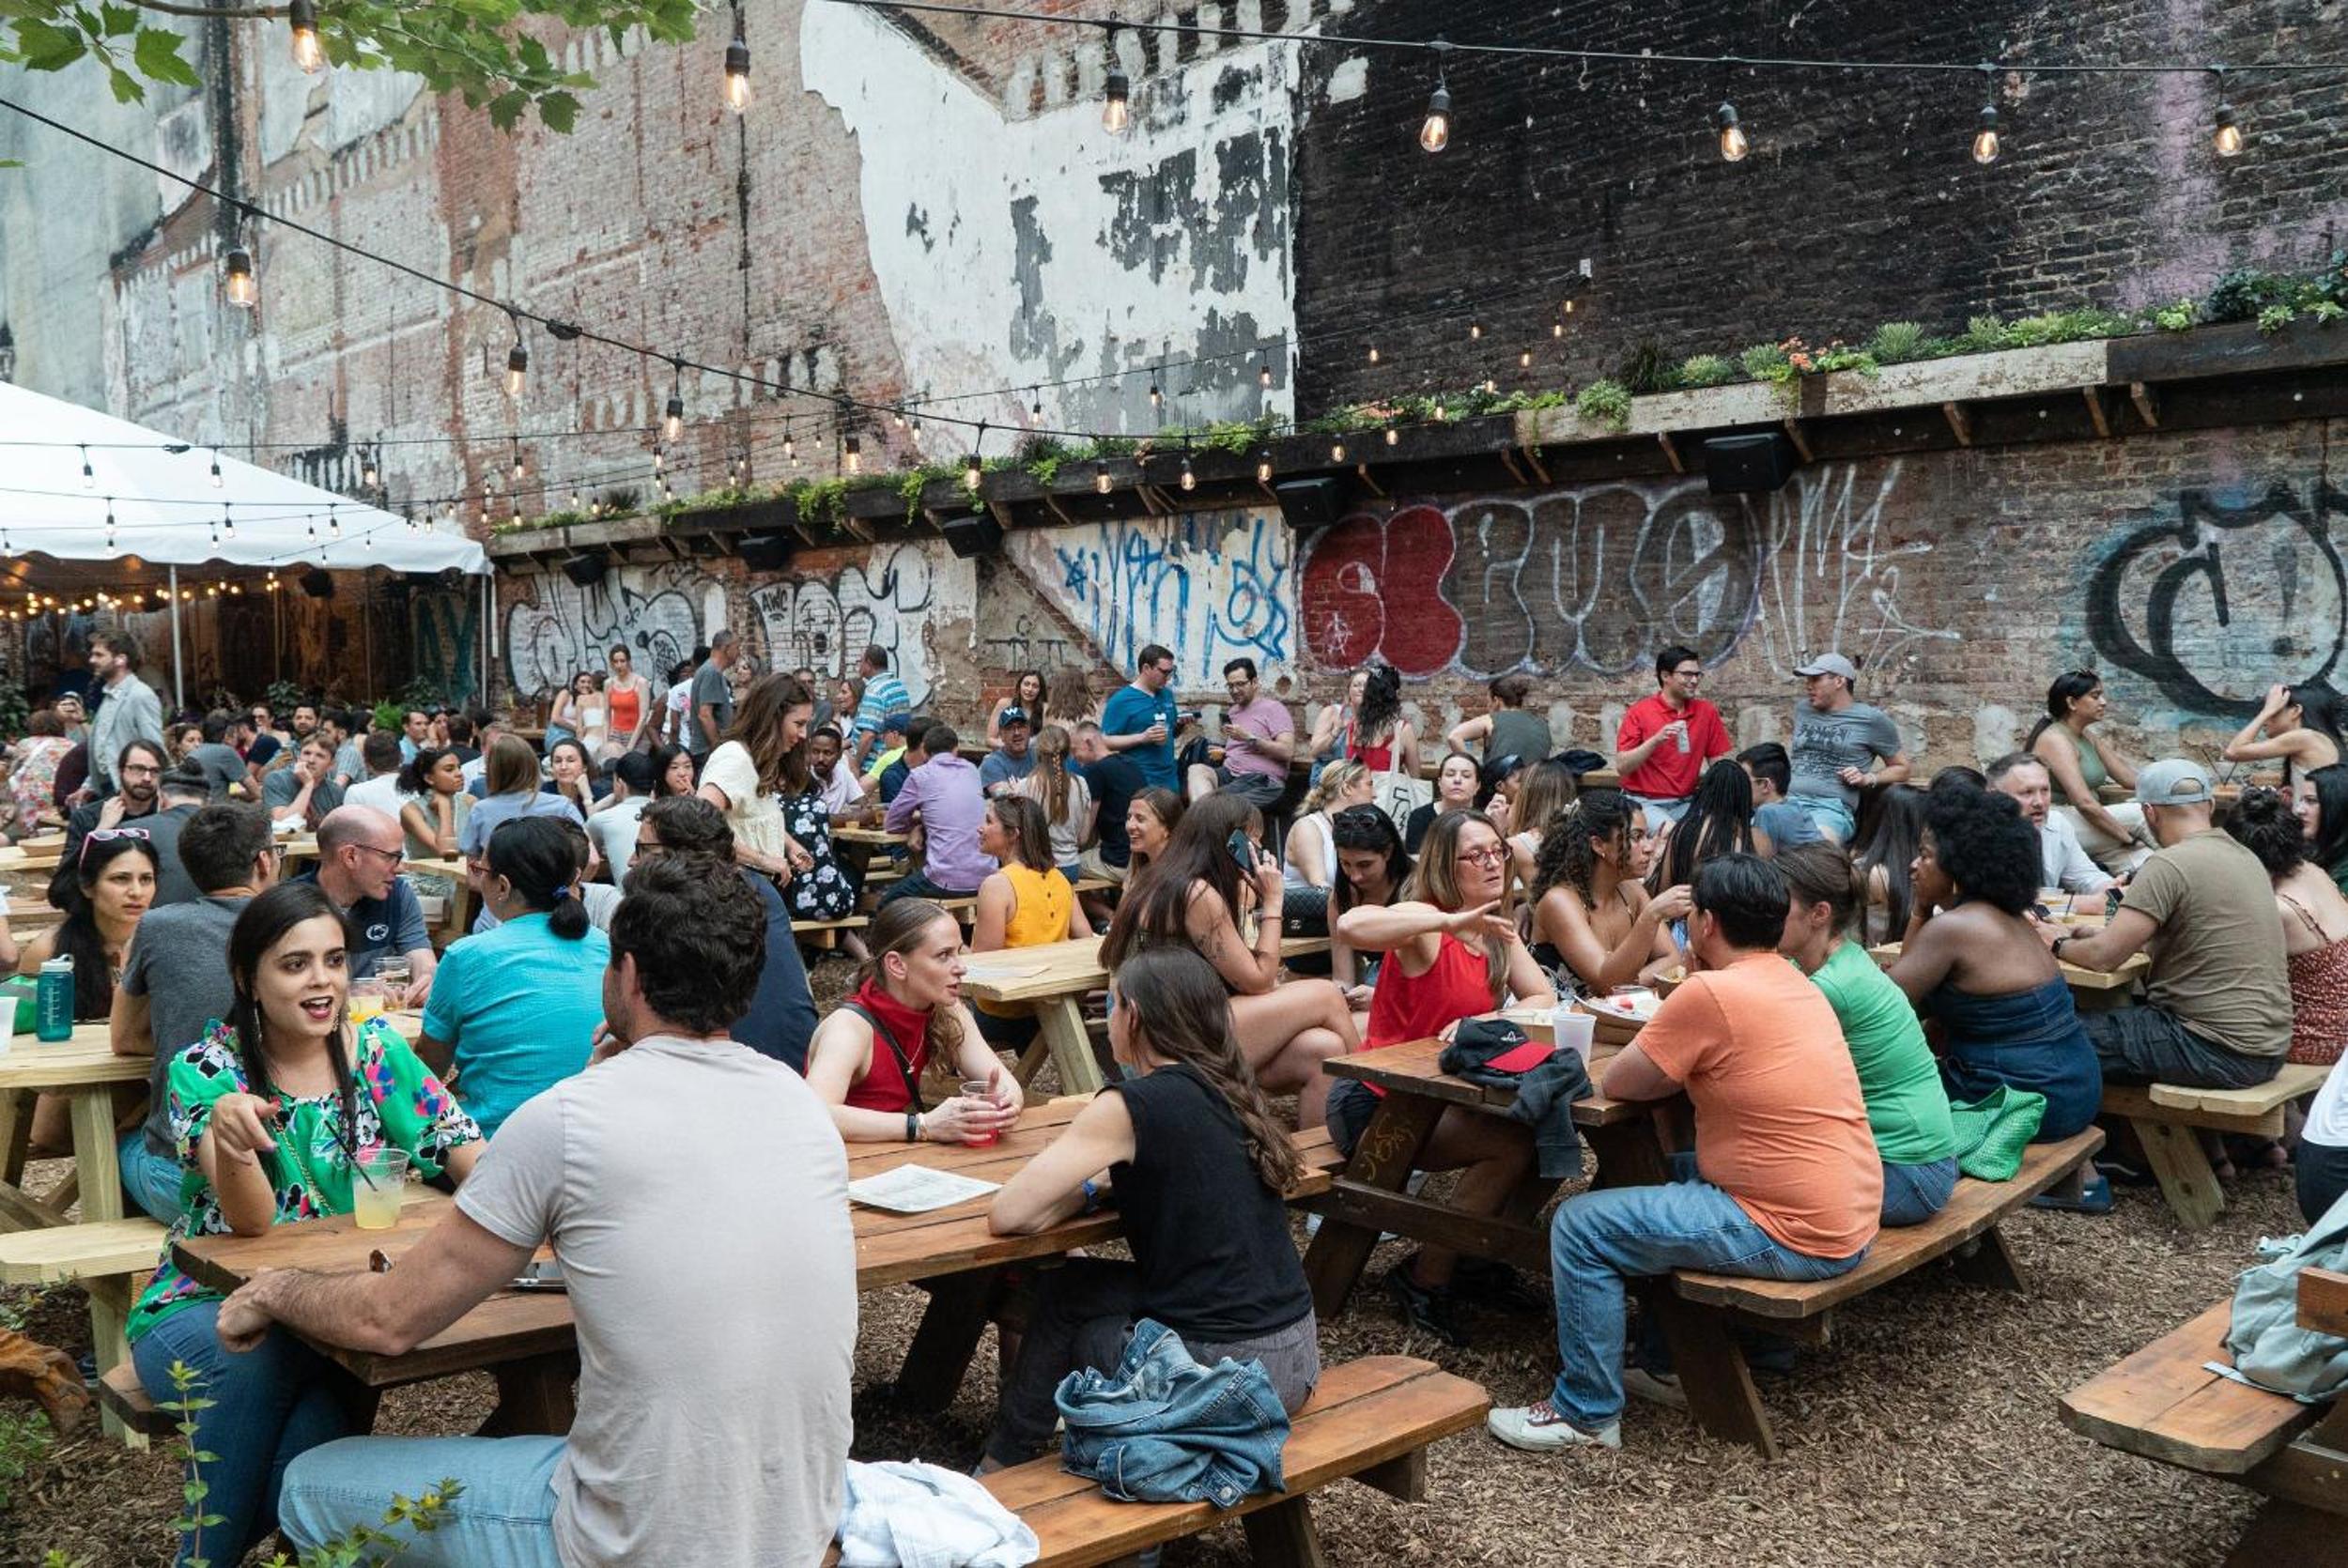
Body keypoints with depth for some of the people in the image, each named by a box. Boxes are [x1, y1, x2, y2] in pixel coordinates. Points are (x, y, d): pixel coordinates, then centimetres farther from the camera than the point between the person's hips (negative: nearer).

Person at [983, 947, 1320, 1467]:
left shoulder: (1128, 1106, -13)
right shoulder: (1230, 1092, 7)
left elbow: (1006, 1215, -14)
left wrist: (1084, 1195, 3)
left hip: (1222, 1373, -7)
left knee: (1062, 1293, 19)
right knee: (1088, 1287, 24)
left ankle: (1003, 1467, 35)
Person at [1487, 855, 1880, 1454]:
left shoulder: (1709, 993, -17)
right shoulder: (1801, 986, 10)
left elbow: (1616, 1083, -10)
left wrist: (1675, 1069, 6)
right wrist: (1689, 1065, 4)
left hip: (1792, 1235, -9)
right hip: (1851, 1222, 9)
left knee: (1580, 1226, -2)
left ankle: (1586, 1412, 8)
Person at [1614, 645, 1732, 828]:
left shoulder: (1706, 712, 6)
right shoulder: (1639, 712, -3)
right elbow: (1621, 768, -9)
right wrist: (1656, 740, -22)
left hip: (1684, 804, 4)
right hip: (1644, 803, -4)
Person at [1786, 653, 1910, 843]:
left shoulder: (1871, 720, 10)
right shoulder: (1802, 710, 24)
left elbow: (1902, 768, 18)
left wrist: (1868, 779, 1)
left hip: (1832, 808, -4)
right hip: (1789, 801, 4)